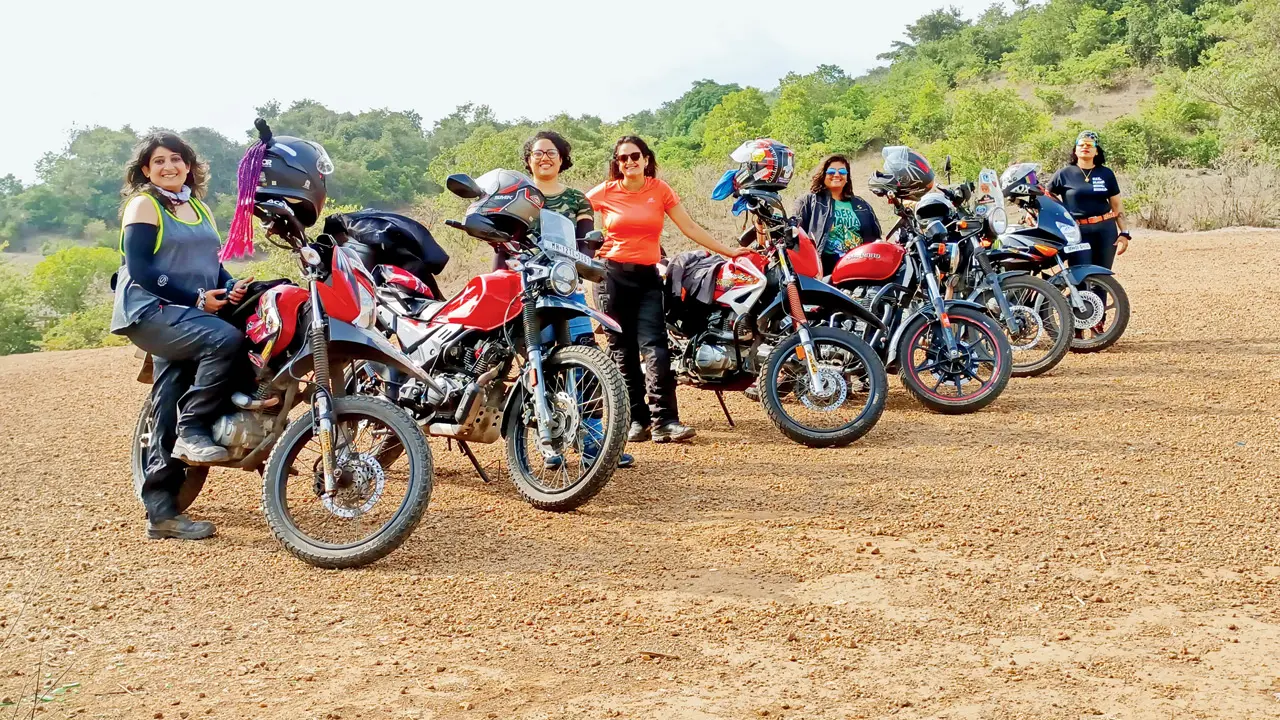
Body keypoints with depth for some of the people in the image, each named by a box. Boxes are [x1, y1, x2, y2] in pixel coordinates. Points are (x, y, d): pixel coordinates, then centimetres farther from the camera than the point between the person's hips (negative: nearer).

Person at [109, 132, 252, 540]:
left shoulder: (199, 209, 21)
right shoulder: (143, 205, -1)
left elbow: (212, 263, 20)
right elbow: (139, 269, -12)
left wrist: (230, 287, -3)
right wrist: (195, 298, -18)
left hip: (188, 315, 7)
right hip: (150, 311, -7)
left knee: (168, 415, 4)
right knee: (224, 340, -32)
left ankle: (160, 511, 5)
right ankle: (193, 431, -19)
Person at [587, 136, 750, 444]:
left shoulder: (660, 190, 5)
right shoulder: (605, 192, 3)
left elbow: (690, 228, 6)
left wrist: (728, 251, 4)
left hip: (647, 276, 0)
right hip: (612, 276, 0)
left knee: (655, 348, -12)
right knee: (623, 351, 3)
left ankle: (664, 421, -14)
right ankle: (635, 419, 9)